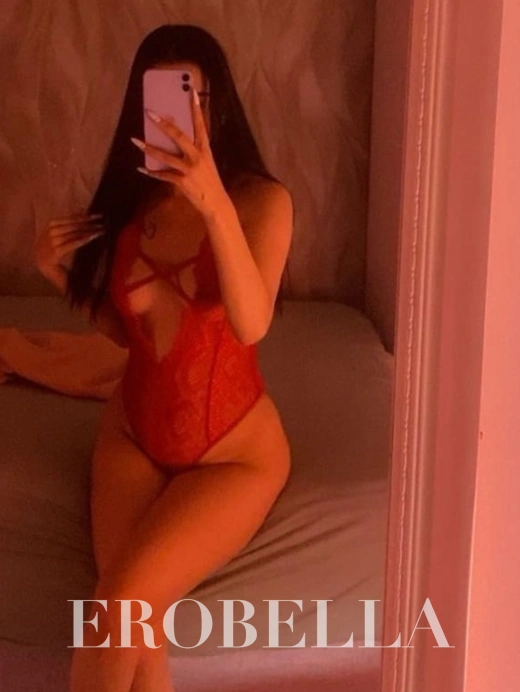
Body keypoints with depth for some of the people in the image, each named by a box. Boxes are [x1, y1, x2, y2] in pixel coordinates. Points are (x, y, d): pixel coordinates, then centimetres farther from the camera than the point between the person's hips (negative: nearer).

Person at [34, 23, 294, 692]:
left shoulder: (261, 199, -14)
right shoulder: (130, 202, 0)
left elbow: (250, 324, -30)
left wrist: (214, 202, -42)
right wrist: (60, 275, -5)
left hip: (234, 452, -4)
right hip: (133, 434, 4)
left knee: (120, 607, -21)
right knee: (136, 621, -19)